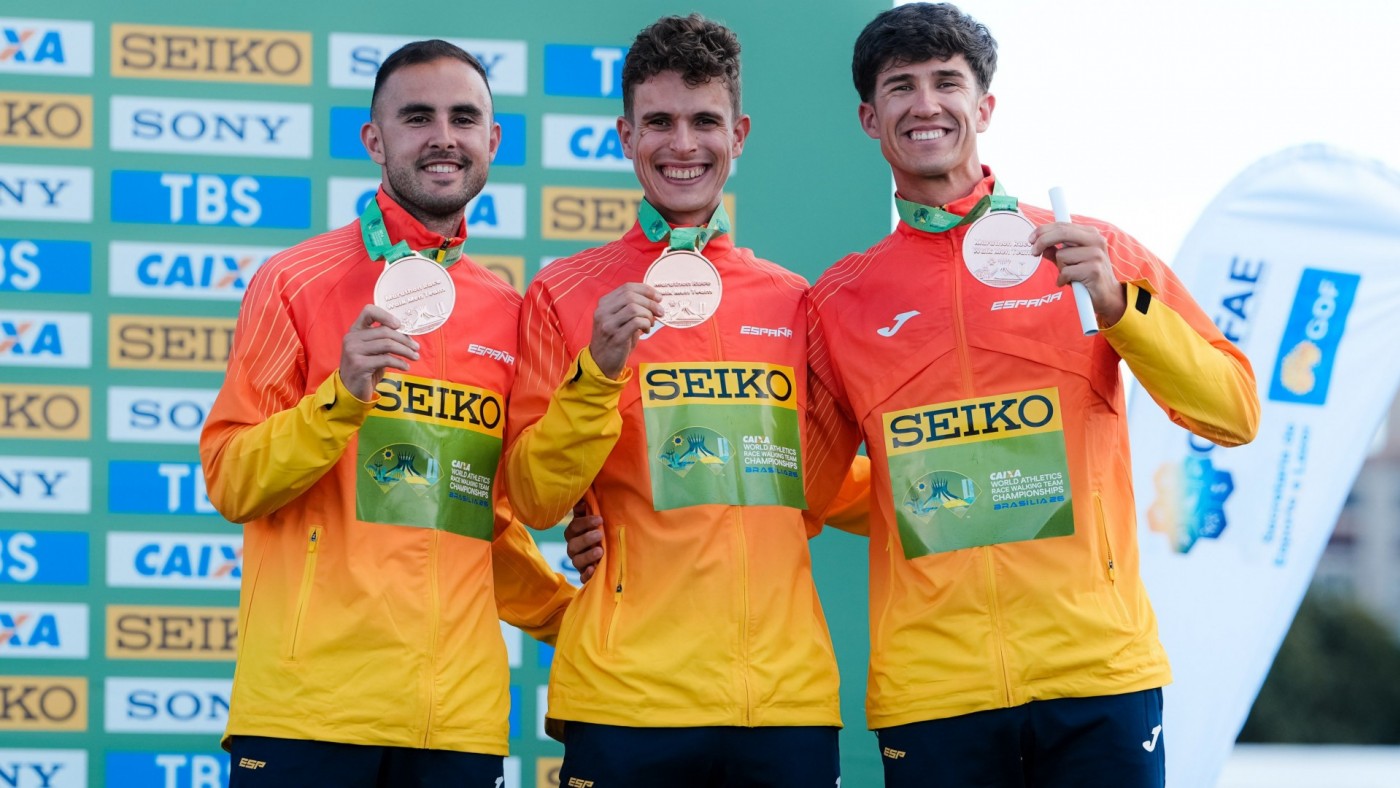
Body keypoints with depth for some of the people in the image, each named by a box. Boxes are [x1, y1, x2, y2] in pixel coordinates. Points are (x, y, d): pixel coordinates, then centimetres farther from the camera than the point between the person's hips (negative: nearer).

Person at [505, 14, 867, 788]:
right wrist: (598, 371, -14)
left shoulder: (792, 303, 12)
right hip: (628, 699, -3)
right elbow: (532, 500, -1)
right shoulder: (566, 293, 5)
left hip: (787, 693, 3)